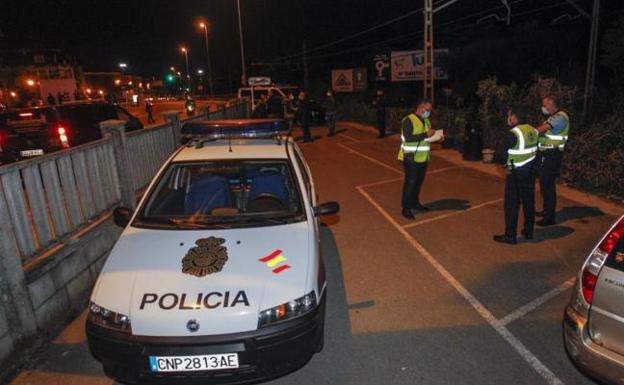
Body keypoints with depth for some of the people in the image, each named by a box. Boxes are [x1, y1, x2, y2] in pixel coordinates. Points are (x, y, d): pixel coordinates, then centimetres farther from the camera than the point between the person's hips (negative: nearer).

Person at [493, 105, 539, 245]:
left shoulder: (513, 133, -18)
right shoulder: (533, 130, 3)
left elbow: (502, 153, -14)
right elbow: (535, 150, 10)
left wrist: (504, 162, 5)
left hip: (516, 174, -7)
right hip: (530, 171, 7)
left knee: (512, 204, 0)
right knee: (529, 201, 15)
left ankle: (510, 235, 5)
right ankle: (528, 231, 26)